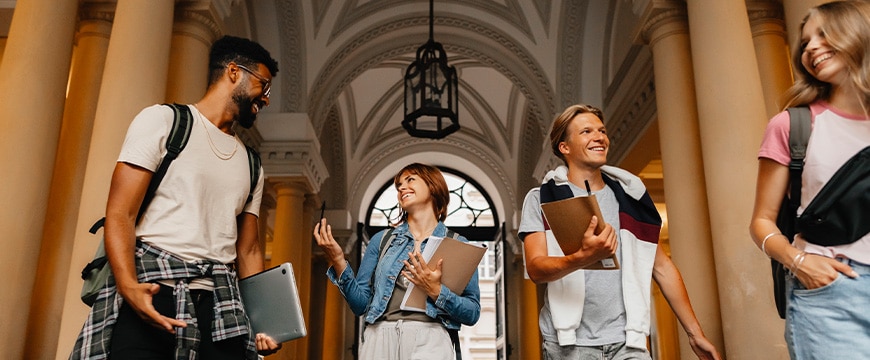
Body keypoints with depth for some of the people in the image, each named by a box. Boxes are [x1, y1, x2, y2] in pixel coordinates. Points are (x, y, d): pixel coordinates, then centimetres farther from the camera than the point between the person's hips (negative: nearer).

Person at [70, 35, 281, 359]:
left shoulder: (251, 166, 20)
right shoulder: (163, 120, 4)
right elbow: (120, 214, -5)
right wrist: (128, 286, -22)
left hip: (219, 302, 5)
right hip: (152, 290, -4)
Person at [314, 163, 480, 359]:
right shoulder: (381, 240, 13)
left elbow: (472, 314, 2)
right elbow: (361, 304, 7)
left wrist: (436, 291, -12)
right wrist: (338, 261, -4)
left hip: (428, 338, -1)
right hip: (379, 337, 2)